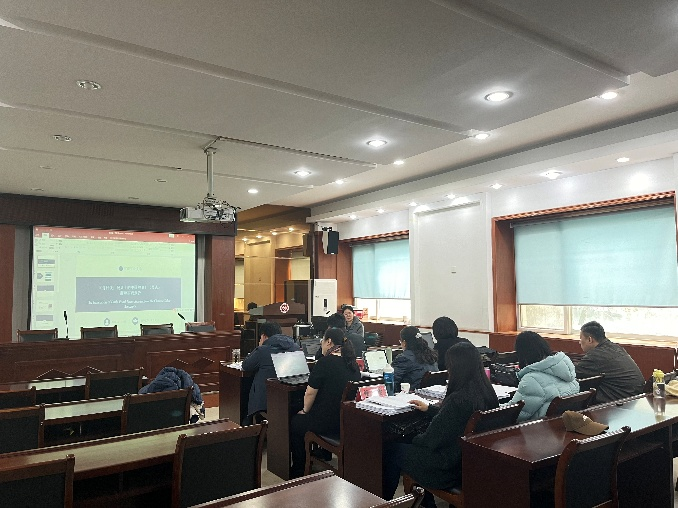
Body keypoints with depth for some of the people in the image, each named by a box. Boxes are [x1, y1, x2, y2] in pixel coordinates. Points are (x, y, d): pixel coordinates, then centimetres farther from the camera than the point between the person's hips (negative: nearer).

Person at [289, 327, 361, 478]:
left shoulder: (325, 362, -17)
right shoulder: (353, 363, 4)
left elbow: (310, 393, -13)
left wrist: (305, 410, 8)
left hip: (329, 424, -7)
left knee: (295, 423, 21)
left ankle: (298, 473, 29)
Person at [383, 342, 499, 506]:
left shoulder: (457, 399, -31)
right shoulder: (487, 392, -4)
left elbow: (431, 438, -19)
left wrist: (415, 439, 1)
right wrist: (429, 408, 21)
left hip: (453, 468, -8)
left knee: (393, 451, 7)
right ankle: (427, 501, 34)